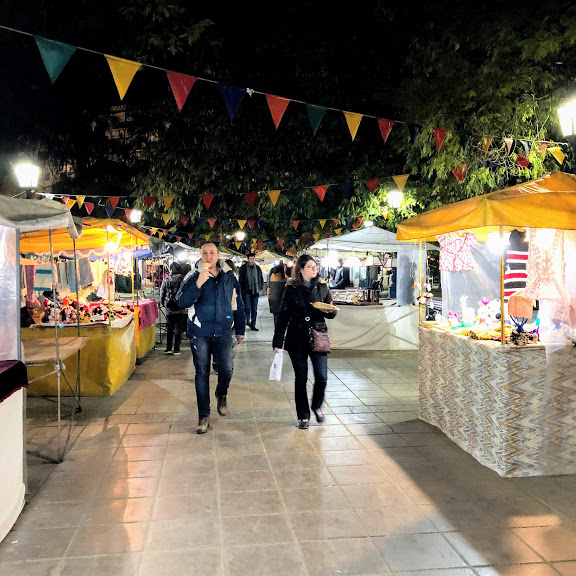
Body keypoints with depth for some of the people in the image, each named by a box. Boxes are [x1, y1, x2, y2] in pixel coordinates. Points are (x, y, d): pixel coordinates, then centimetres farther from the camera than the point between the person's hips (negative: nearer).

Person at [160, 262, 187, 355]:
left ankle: (168, 348, 16)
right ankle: (177, 350, 7)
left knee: (169, 329, 14)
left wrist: (163, 304, 19)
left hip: (169, 309, 1)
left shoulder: (166, 281, -3)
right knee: (178, 329, 5)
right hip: (181, 309, -1)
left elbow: (162, 294, 4)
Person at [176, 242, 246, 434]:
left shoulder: (229, 276, 5)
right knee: (202, 373, 5)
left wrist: (240, 329, 12)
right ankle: (204, 416, 17)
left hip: (223, 332, 1)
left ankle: (221, 394, 26)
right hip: (199, 333, -1)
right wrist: (198, 284, -28)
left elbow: (238, 304, 12)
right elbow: (182, 301, -15)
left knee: (227, 369, -8)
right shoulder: (193, 277, -2)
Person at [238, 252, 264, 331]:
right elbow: (240, 279, 1)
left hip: (255, 291, 3)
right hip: (246, 291, -3)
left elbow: (261, 279, 17)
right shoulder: (243, 268, 0)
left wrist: (260, 288, 7)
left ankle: (253, 325, 12)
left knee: (254, 309, 6)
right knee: (247, 306, -15)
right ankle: (247, 320, 5)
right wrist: (242, 290, -6)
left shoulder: (257, 268, 10)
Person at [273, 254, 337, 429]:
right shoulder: (292, 289, -1)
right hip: (297, 339, -1)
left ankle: (317, 406, 27)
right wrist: (277, 341, -5)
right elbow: (283, 316, 0)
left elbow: (332, 313, 11)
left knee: (322, 377, -2)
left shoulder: (322, 286, 5)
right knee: (301, 378, 5)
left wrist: (329, 311, -13)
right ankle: (303, 416, 21)